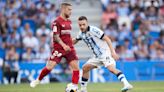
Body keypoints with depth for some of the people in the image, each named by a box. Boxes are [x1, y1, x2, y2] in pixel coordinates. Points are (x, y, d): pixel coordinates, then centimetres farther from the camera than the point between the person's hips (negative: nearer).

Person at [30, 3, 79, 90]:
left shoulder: (69, 22, 12)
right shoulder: (56, 22, -10)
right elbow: (56, 36, -18)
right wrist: (63, 45, -30)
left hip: (69, 49, 6)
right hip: (58, 49, -6)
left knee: (76, 67, -8)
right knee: (49, 67, -9)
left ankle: (74, 86, -3)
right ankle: (38, 80, 16)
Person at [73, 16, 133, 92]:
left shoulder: (93, 30, -15)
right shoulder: (81, 33, 8)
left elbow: (106, 39, -19)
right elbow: (74, 41, 27)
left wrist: (113, 52, -26)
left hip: (106, 52, -9)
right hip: (97, 56, 9)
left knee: (111, 68, -29)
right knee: (85, 68, 8)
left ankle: (126, 84, -38)